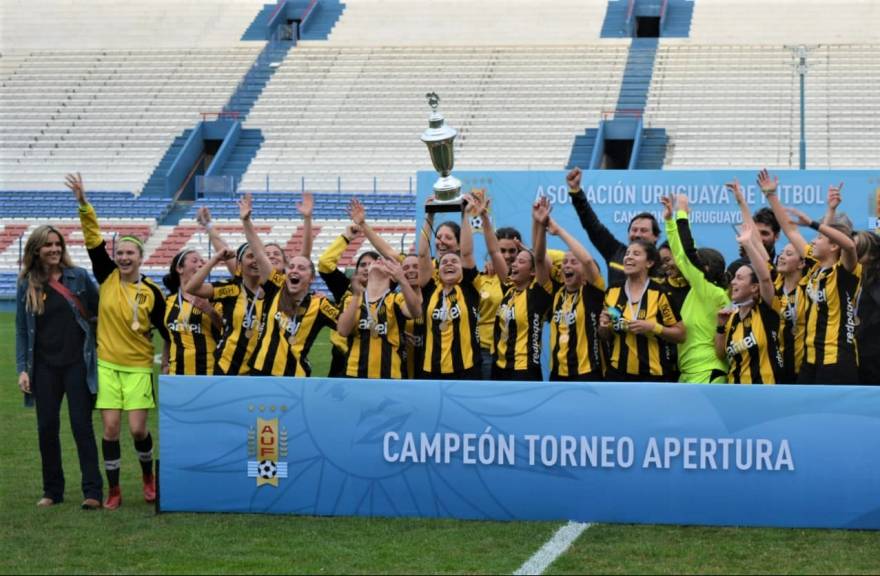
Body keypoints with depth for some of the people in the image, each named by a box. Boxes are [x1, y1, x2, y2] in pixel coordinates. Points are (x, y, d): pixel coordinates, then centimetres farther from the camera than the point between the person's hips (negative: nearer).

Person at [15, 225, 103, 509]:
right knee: (47, 428, 5)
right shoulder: (27, 285, 5)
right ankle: (52, 491, 17)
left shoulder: (79, 277, 0)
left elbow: (100, 310, 6)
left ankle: (93, 492, -3)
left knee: (82, 426, -4)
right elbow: (22, 331, 6)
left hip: (77, 364, -2)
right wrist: (22, 369, -1)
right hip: (45, 367, 2)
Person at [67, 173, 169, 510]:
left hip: (139, 367, -1)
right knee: (110, 428, -1)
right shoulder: (106, 277, -1)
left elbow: (166, 330, 1)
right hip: (107, 365, 2)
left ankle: (148, 476, 25)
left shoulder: (151, 292, -5)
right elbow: (94, 239, -9)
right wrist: (83, 204, -20)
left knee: (138, 428, -4)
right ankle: (113, 491, 11)